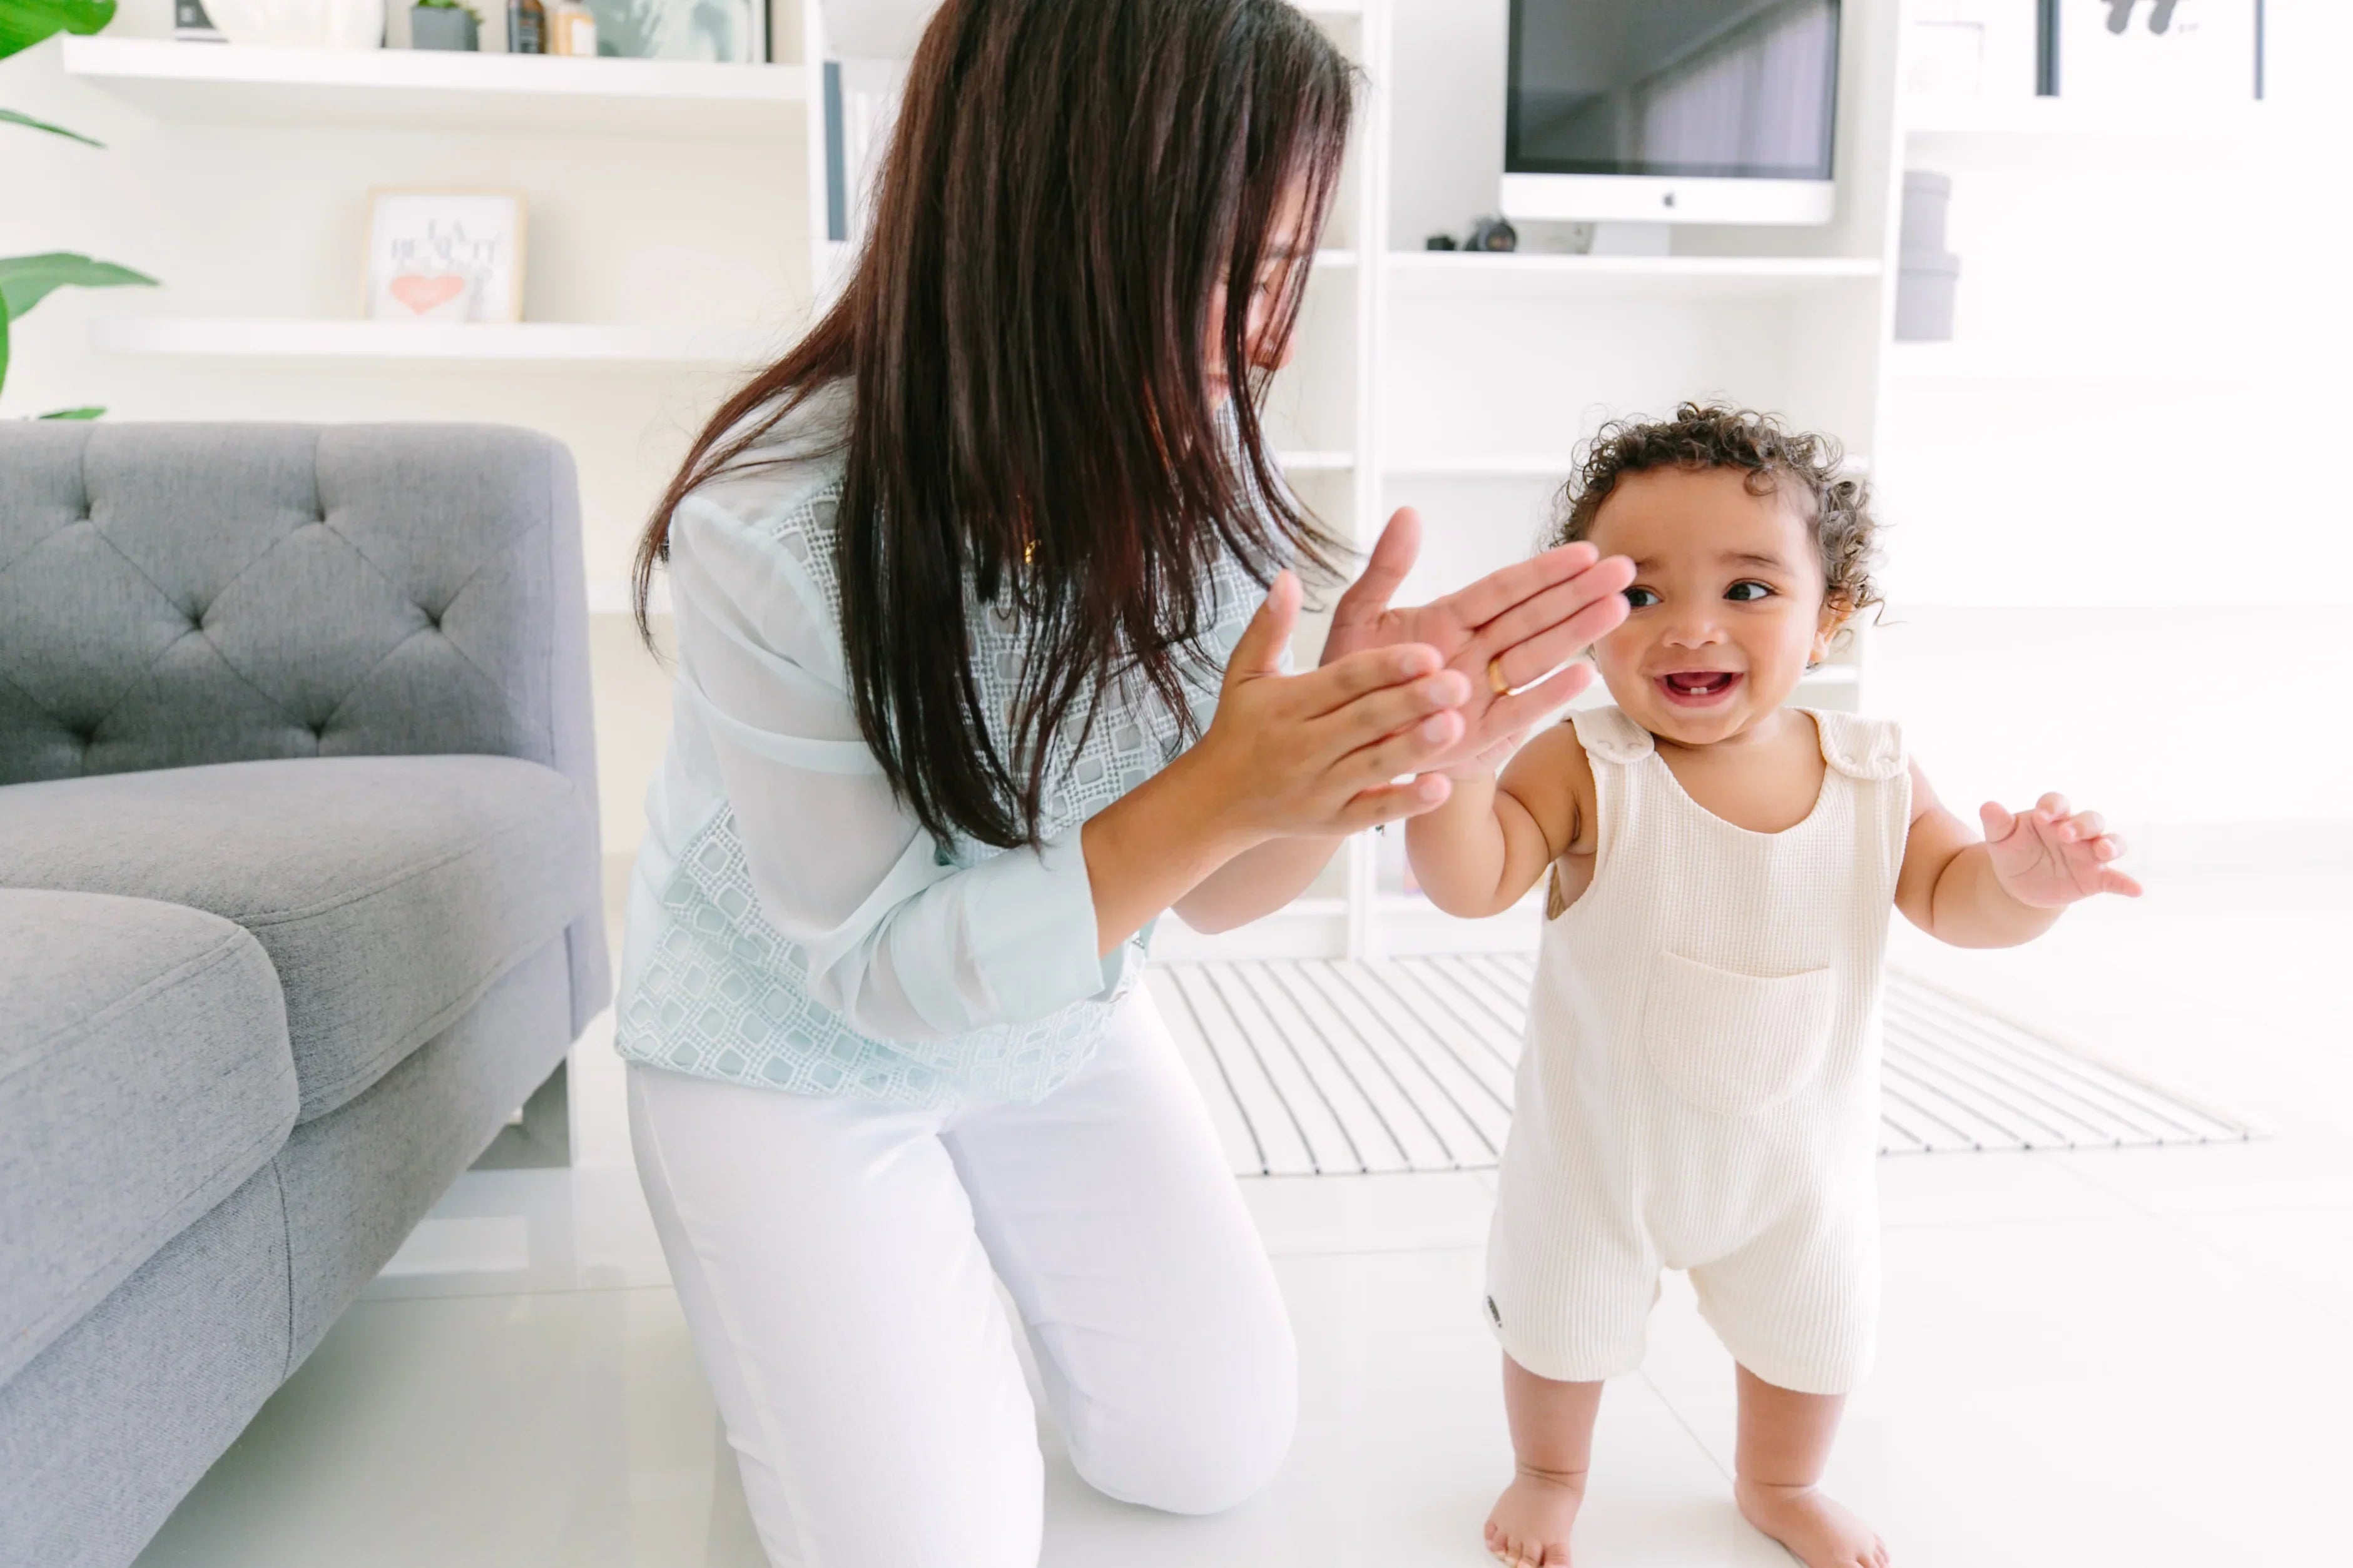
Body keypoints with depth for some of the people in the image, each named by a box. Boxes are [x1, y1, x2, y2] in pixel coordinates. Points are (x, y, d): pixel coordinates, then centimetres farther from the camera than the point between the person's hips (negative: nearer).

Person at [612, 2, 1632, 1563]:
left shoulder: (1195, 460, -17)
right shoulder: (777, 530, -32)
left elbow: (1215, 889, -11)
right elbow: (882, 970, -25)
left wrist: (1355, 760, -34)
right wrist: (1218, 790, -38)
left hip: (1055, 1020, 5)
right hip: (793, 1051, -4)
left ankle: (966, 1230, 32)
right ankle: (787, 1281, 25)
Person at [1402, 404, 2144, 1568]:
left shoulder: (1872, 772, -13)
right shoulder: (1586, 769, -24)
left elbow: (1949, 899, -2)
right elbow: (1470, 882, -34)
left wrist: (2023, 881, -25)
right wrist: (1460, 755, -53)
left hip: (1798, 1148, 3)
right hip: (1600, 1145, -3)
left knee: (1813, 1337, 24)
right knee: (1560, 1325, 17)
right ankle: (1551, 1474, 49)